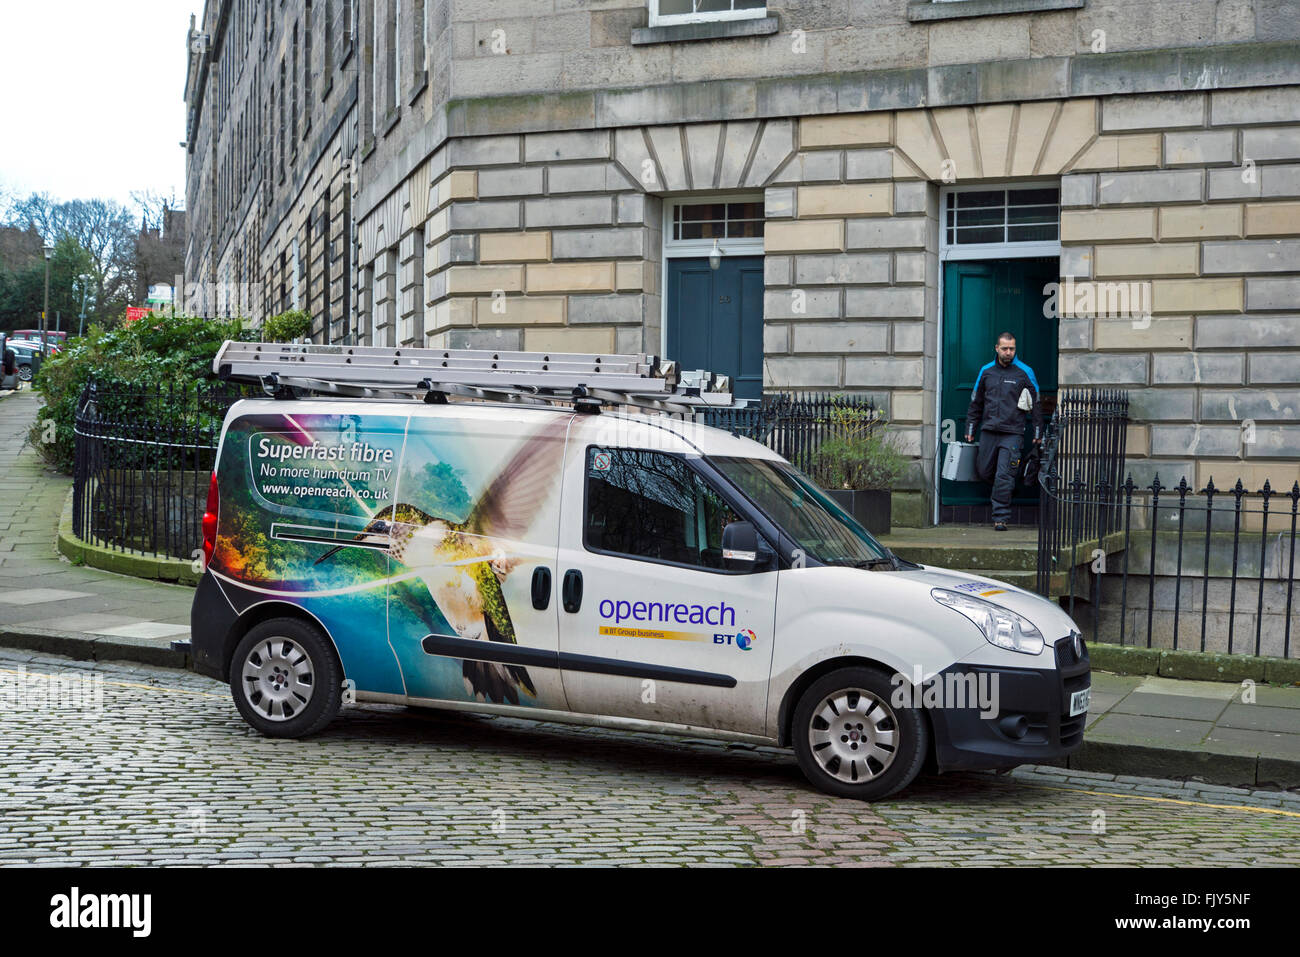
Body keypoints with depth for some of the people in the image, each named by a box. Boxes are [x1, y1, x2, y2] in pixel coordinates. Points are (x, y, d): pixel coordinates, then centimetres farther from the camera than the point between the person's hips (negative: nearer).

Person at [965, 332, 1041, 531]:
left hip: (1012, 434, -4)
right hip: (988, 431, 4)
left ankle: (1001, 517, -3)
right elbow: (976, 403, 17)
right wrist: (970, 429, 14)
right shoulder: (986, 372, 10)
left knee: (1004, 476, -8)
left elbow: (1036, 404, 5)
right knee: (983, 472, 6)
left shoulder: (1025, 373, 1)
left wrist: (1038, 433, 3)